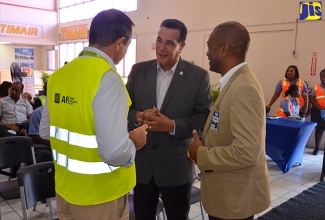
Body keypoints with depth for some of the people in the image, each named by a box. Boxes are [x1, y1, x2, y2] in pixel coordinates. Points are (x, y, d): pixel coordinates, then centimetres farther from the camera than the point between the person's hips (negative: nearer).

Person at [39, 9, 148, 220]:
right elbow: (115, 152, -30)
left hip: (65, 189, 6)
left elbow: (45, 131, 9)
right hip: (100, 195, -6)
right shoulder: (107, 78, -24)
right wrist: (134, 142, -11)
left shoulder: (58, 75, -1)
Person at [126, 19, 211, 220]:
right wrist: (139, 116, -18)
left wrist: (172, 125, -24)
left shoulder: (199, 76, -7)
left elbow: (204, 118, -9)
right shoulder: (139, 70, 2)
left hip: (176, 166, -2)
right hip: (141, 163, 3)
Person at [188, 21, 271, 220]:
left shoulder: (244, 88, -25)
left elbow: (246, 152, -31)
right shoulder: (236, 83, 6)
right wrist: (204, 147, 1)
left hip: (236, 196, -9)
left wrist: (202, 154, -18)